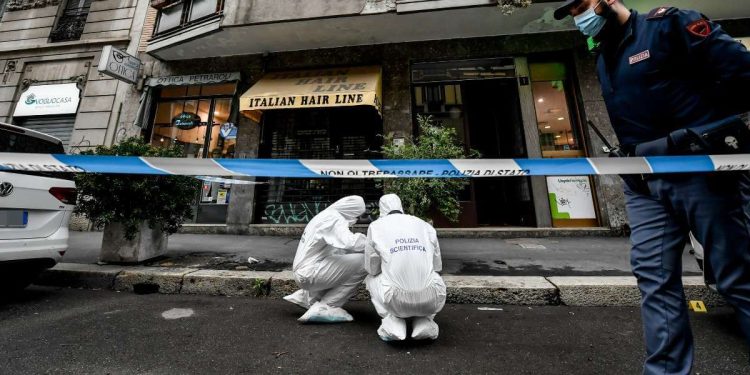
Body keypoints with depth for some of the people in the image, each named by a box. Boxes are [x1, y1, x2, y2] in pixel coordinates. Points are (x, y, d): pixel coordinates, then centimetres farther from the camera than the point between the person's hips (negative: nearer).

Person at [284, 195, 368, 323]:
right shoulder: (334, 218, -14)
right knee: (363, 262, -15)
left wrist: (362, 244, 7)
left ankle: (305, 296, 22)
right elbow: (349, 243, -29)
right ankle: (325, 308, -8)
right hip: (310, 273, -10)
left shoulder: (325, 216, 14)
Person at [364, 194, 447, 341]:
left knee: (371, 279, 29)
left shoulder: (376, 225, 7)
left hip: (397, 301, -2)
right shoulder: (426, 225, 13)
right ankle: (424, 321, 13)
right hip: (431, 301, 2)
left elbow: (372, 268, 13)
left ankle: (393, 322, 9)